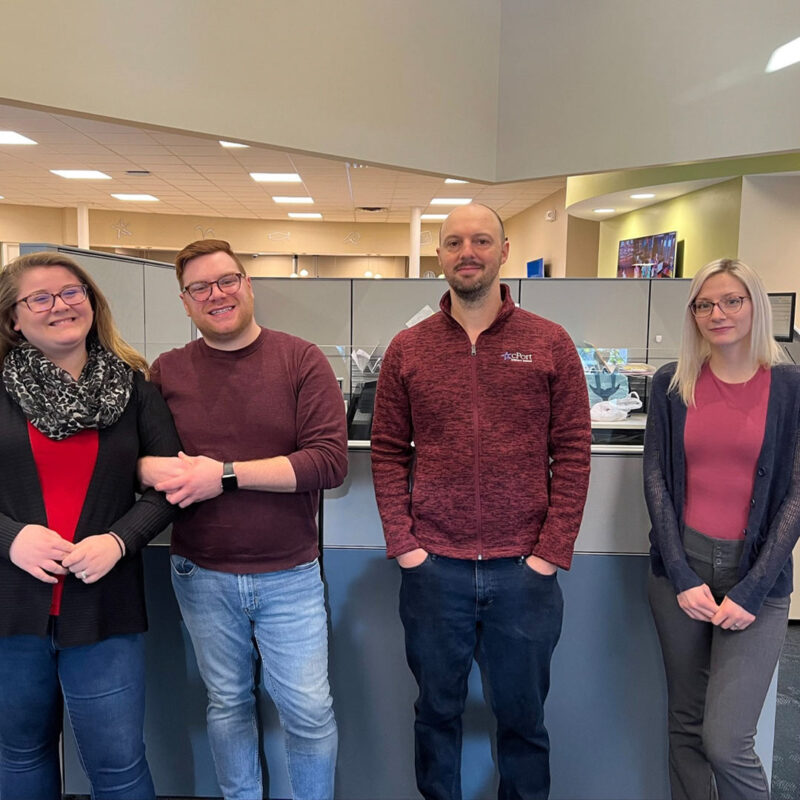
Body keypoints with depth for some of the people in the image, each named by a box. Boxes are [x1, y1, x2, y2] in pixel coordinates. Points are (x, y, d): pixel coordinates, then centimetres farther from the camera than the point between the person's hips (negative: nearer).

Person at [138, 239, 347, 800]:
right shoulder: (167, 371, 0)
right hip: (202, 574, 3)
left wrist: (225, 474, -20)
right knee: (227, 703, 20)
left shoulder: (301, 360, -8)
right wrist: (158, 469, -21)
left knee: (309, 710, 8)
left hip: (289, 574, -2)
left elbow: (331, 460, -17)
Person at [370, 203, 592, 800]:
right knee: (438, 709, 19)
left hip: (524, 570, 0)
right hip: (433, 567, 1)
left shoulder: (551, 344, -1)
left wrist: (552, 553, -7)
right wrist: (402, 544, -5)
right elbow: (388, 453, 2)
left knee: (523, 714, 17)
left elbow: (573, 453, -3)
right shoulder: (407, 349, 2)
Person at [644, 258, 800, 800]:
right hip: (682, 565, 2)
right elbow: (655, 479, 0)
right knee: (686, 725, 12)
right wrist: (682, 576, -7)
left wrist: (752, 590, -10)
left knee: (726, 742, -5)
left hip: (756, 572, -2)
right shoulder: (672, 384, 2)